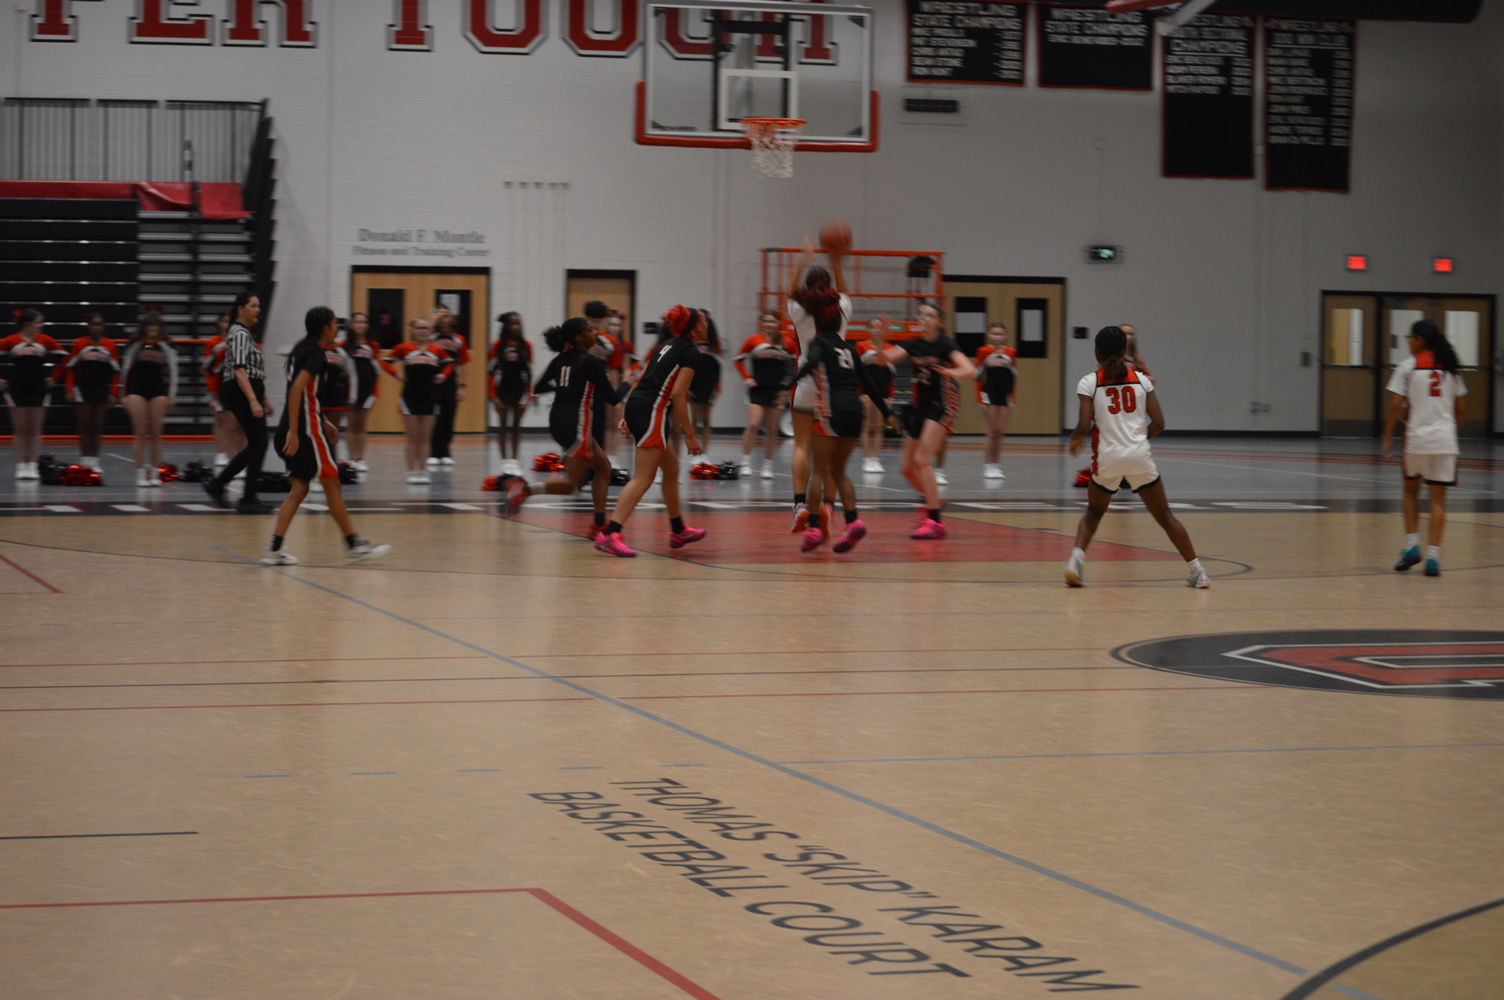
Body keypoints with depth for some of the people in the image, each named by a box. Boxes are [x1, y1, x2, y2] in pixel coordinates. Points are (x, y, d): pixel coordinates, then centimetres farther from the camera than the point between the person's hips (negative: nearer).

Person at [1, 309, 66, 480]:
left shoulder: (46, 341, 1)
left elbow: (61, 356, 12)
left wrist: (51, 376, 9)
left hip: (38, 388, 2)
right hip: (17, 388, -2)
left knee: (35, 429, 2)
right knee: (20, 429, 1)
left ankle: (32, 465, 5)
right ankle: (21, 466, 4)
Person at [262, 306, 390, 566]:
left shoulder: (301, 349, 17)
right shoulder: (316, 354, -13)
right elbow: (297, 390, -24)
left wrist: (323, 422, 29)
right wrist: (294, 432, -26)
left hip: (293, 430, 9)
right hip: (306, 430, -9)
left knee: (299, 488, 9)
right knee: (331, 484, 0)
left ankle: (274, 549, 1)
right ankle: (354, 545, 6)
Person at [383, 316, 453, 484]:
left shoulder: (437, 350, 7)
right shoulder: (404, 348, -1)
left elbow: (449, 362, 22)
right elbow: (386, 361, 4)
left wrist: (443, 375, 6)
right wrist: (396, 374, -8)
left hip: (430, 396, 2)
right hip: (410, 395, -2)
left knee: (425, 438, 6)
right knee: (413, 438, 2)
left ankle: (423, 472, 10)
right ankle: (412, 472, 7)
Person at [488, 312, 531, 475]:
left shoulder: (526, 346, 3)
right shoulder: (497, 345, -2)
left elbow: (529, 372, 5)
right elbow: (491, 371, -1)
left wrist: (528, 396, 1)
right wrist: (493, 396, -6)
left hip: (520, 390, 1)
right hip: (502, 389, -1)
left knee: (517, 426, 5)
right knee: (502, 425, 4)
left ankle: (515, 461, 10)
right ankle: (505, 461, 8)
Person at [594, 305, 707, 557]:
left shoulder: (668, 345, 20)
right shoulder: (690, 351, -6)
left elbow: (640, 378, 19)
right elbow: (677, 395, -13)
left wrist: (629, 415, 22)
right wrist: (689, 435, -10)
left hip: (636, 405, 10)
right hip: (653, 411, -10)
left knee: (671, 468, 22)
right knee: (643, 477, -13)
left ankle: (678, 531, 33)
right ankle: (610, 534, -24)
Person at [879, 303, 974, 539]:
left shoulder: (945, 344, -10)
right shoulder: (913, 344, 6)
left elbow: (969, 369, -22)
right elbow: (885, 358, -5)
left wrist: (950, 372, -41)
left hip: (941, 406, -7)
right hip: (919, 406, 7)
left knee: (922, 460, -21)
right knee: (907, 468, 8)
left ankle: (936, 522, -20)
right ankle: (932, 501, 35)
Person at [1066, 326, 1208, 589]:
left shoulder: (1089, 383, 0)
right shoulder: (1140, 379, 5)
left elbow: (1084, 426, -9)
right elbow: (1158, 423, 2)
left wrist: (1075, 439, 12)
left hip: (1107, 457, -1)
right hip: (1140, 456, 1)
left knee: (1094, 512, 22)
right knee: (1164, 515, 10)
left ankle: (1077, 557, 0)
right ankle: (1196, 571, 10)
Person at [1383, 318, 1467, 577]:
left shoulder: (1408, 366, -4)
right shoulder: (1449, 367, 9)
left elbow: (1395, 405, -8)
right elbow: (1459, 408, 11)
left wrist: (1387, 438, -1)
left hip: (1416, 438, -2)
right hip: (1445, 440, 2)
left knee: (1411, 490, 19)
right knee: (1438, 498, 3)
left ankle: (1412, 544, 8)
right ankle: (1433, 556, -3)